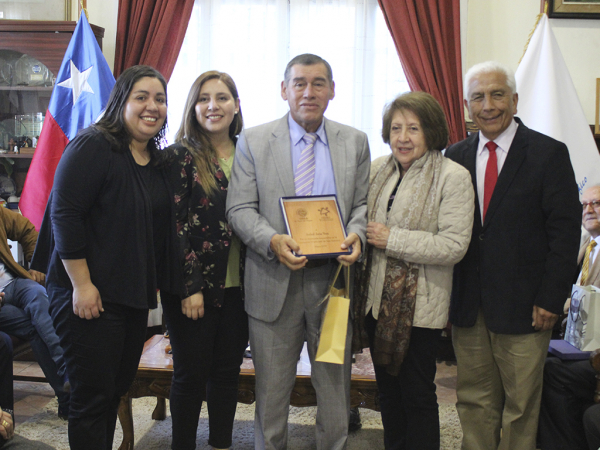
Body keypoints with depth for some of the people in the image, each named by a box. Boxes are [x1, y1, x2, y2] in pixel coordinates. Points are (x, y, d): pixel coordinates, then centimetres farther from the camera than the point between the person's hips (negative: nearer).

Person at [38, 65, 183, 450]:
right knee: (93, 397, 1)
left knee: (117, 389, 17)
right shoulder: (94, 146, -11)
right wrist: (81, 285, -20)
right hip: (90, 296, -7)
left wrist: (154, 286, 13)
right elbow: (65, 214, -17)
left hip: (134, 295, 8)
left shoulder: (157, 160, 11)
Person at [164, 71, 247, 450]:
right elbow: (173, 224, -10)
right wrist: (190, 287, -15)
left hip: (237, 287, 4)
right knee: (191, 375, 7)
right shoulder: (180, 156, -6)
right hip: (194, 287, -4)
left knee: (228, 371, 14)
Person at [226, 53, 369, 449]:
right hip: (275, 283, -1)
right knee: (272, 390, 12)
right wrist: (271, 241, -20)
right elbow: (240, 208, -3)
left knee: (336, 385, 13)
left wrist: (356, 235, -12)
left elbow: (363, 203, 9)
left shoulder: (355, 142, 7)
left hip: (334, 281, 2)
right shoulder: (253, 141, 1)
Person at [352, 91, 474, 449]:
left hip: (419, 305, -6)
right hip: (377, 298, 6)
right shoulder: (379, 168, 7)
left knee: (417, 394, 6)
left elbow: (454, 245, -18)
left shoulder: (453, 177, -11)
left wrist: (391, 239, -19)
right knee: (388, 390, 19)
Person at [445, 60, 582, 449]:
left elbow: (566, 231, -6)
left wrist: (550, 297, -12)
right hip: (467, 307, 4)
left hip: (523, 307, -3)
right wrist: (447, 294, 3)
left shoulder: (549, 154, -4)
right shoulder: (455, 156, 8)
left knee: (521, 405, 8)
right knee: (474, 401, 13)